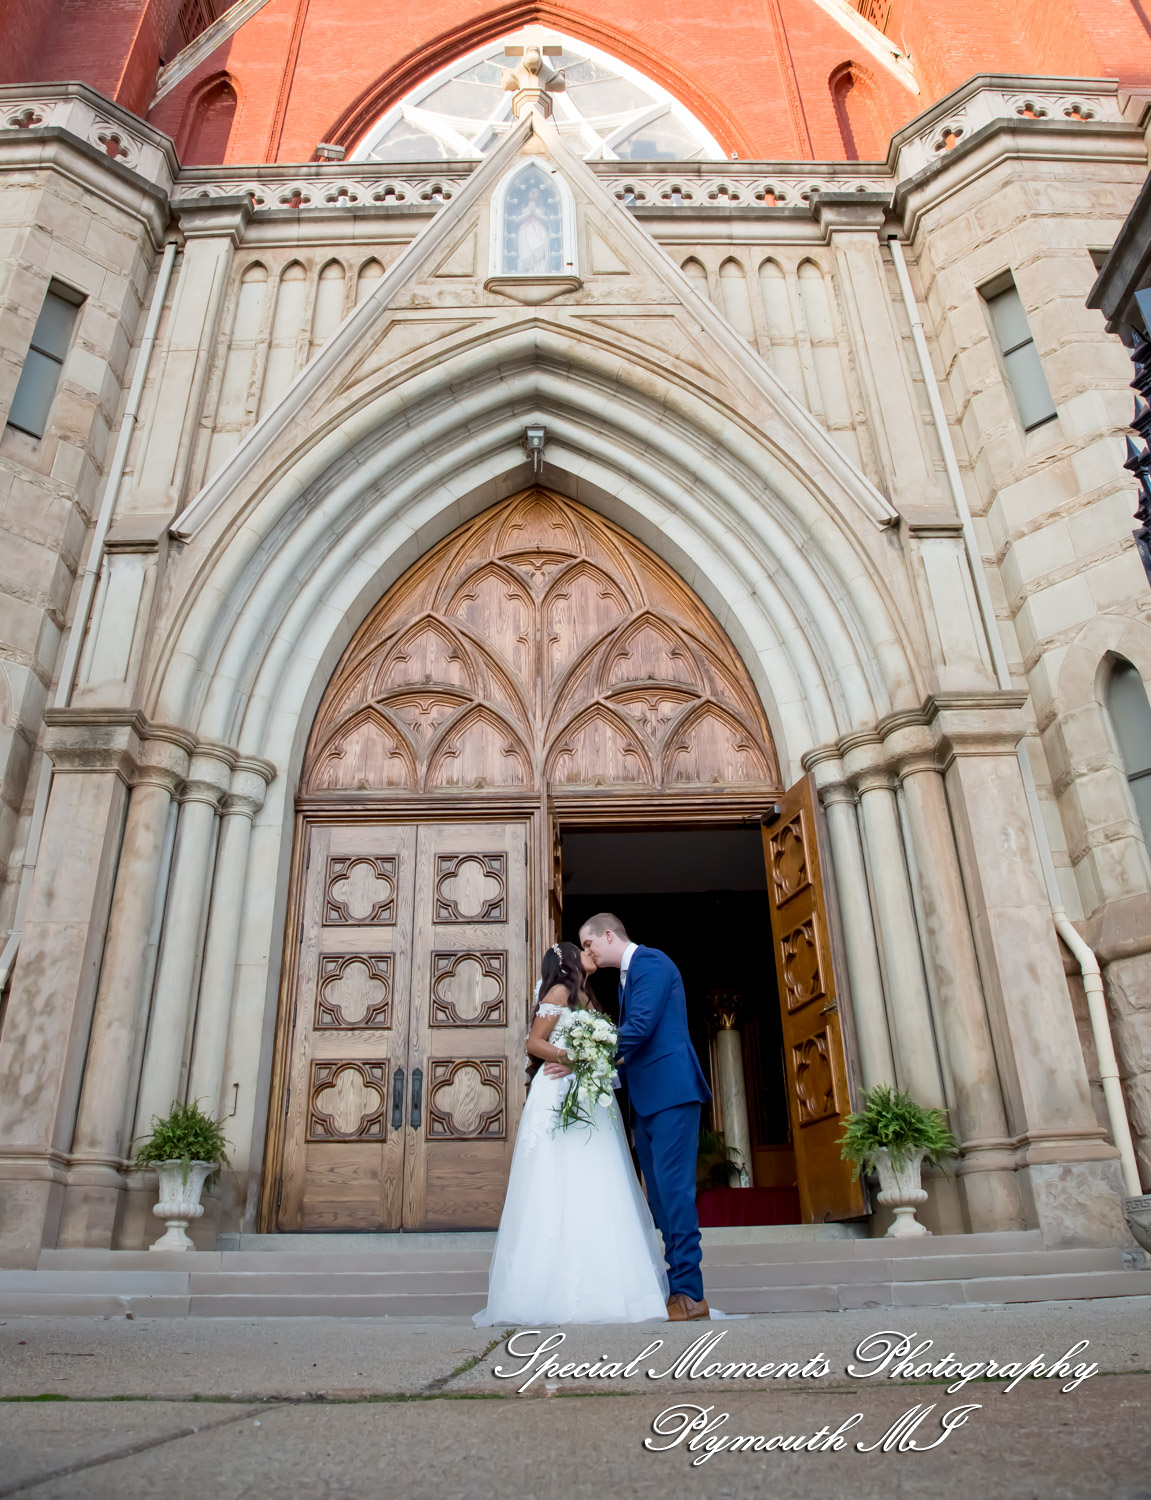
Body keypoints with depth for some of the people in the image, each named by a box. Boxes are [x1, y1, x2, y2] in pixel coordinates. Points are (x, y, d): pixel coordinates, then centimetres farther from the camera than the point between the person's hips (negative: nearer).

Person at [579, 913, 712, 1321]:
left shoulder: (650, 961, -8)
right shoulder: (626, 975, 22)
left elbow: (639, 1027, -18)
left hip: (670, 1091, -10)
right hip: (645, 1100, 10)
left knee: (672, 1188, -10)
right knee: (659, 1194, 9)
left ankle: (688, 1294, -6)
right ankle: (675, 1288, 13)